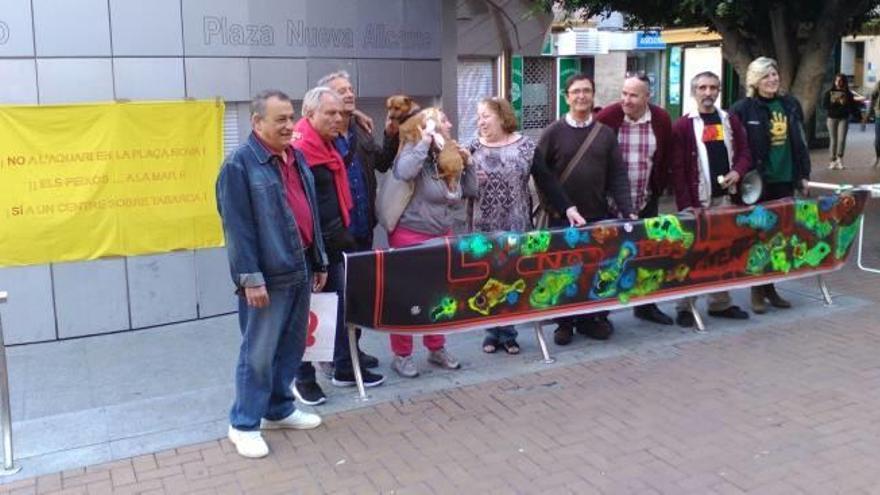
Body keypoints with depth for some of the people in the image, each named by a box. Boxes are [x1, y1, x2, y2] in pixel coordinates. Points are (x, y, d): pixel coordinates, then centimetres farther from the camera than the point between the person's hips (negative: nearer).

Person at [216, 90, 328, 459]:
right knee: (259, 352, -1)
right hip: (269, 275, -8)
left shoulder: (297, 158, 12)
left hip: (300, 268, 8)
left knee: (292, 346, 16)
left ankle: (279, 409, 31)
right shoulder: (240, 164, -12)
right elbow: (237, 227, -16)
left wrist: (319, 261, 16)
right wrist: (251, 278, -20)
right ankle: (244, 424, 12)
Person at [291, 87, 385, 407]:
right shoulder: (298, 151, -18)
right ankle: (304, 378, 18)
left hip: (332, 243, 9)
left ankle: (345, 368, 27)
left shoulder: (327, 147, 12)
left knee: (343, 304, 14)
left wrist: (341, 232, 15)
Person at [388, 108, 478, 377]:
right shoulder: (415, 152, -11)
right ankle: (401, 355, 13)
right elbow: (403, 172, -35)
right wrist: (424, 142, -24)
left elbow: (470, 191, 16)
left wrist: (467, 163, 4)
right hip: (410, 237, -7)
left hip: (443, 236, 7)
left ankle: (437, 349, 30)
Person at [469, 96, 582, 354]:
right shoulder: (474, 148, 3)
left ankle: (506, 332, 19)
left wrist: (568, 207, -13)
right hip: (485, 228, 1)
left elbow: (546, 179, -5)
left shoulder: (525, 146, -3)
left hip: (517, 227, -1)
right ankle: (494, 331, 18)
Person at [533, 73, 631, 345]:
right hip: (562, 217, -2)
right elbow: (539, 173, -1)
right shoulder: (553, 132, -1)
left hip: (599, 215, 2)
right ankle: (565, 323, 19)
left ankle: (592, 318, 22)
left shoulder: (605, 133, 6)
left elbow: (618, 175, 3)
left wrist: (627, 211, -6)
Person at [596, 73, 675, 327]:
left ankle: (646, 305, 27)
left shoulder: (662, 119, -3)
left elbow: (667, 158, 8)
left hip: (646, 201, 4)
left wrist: (659, 189, 7)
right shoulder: (607, 116, -14)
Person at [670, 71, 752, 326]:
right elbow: (678, 169, -7)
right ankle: (684, 307, 7)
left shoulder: (731, 121, 11)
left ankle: (720, 303, 23)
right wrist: (685, 204, -13)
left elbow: (744, 153, 16)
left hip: (726, 198, 5)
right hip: (697, 201, -5)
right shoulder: (683, 126, -4)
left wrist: (737, 172, -7)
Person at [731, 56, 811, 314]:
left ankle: (770, 287, 23)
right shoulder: (742, 109, -9)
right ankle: (757, 290, 14)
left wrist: (803, 174, 10)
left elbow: (800, 143, 13)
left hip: (785, 181, 5)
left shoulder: (790, 104, 8)